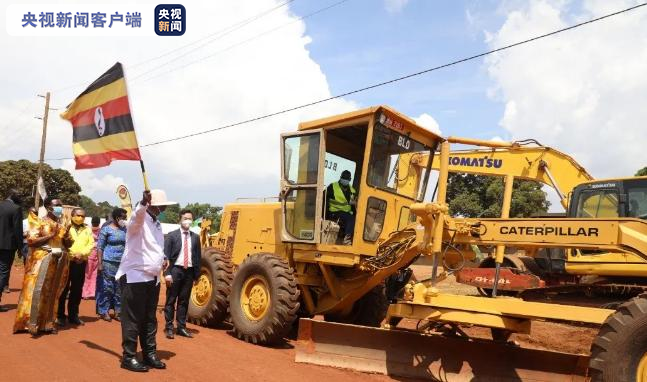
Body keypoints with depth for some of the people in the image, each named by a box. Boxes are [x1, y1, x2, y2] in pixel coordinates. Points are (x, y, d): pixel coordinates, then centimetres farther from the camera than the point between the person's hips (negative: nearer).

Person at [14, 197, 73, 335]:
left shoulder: (62, 225, 14)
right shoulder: (39, 222, -2)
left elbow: (69, 245, 16)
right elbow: (31, 241, -13)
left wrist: (66, 237, -5)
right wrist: (51, 235, -17)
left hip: (58, 262, 5)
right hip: (42, 260, -5)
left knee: (52, 292, 7)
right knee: (37, 290, -12)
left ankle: (47, 323, 13)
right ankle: (32, 323, -7)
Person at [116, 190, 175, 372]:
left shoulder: (157, 223, 15)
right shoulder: (139, 220, -11)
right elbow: (138, 216, -37)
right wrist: (143, 203, -56)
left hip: (152, 278, 8)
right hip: (134, 277, -8)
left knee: (149, 319, 13)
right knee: (132, 319, -2)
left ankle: (150, 354, 22)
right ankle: (129, 357, 8)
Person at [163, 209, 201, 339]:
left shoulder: (195, 237, 8)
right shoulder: (172, 235, -2)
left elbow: (198, 257, 9)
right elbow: (166, 255, -6)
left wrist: (196, 275, 6)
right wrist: (167, 273, -13)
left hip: (189, 271, 3)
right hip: (175, 270, -3)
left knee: (184, 301, 10)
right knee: (171, 300, 4)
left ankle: (181, 327, 19)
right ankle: (169, 327, 14)